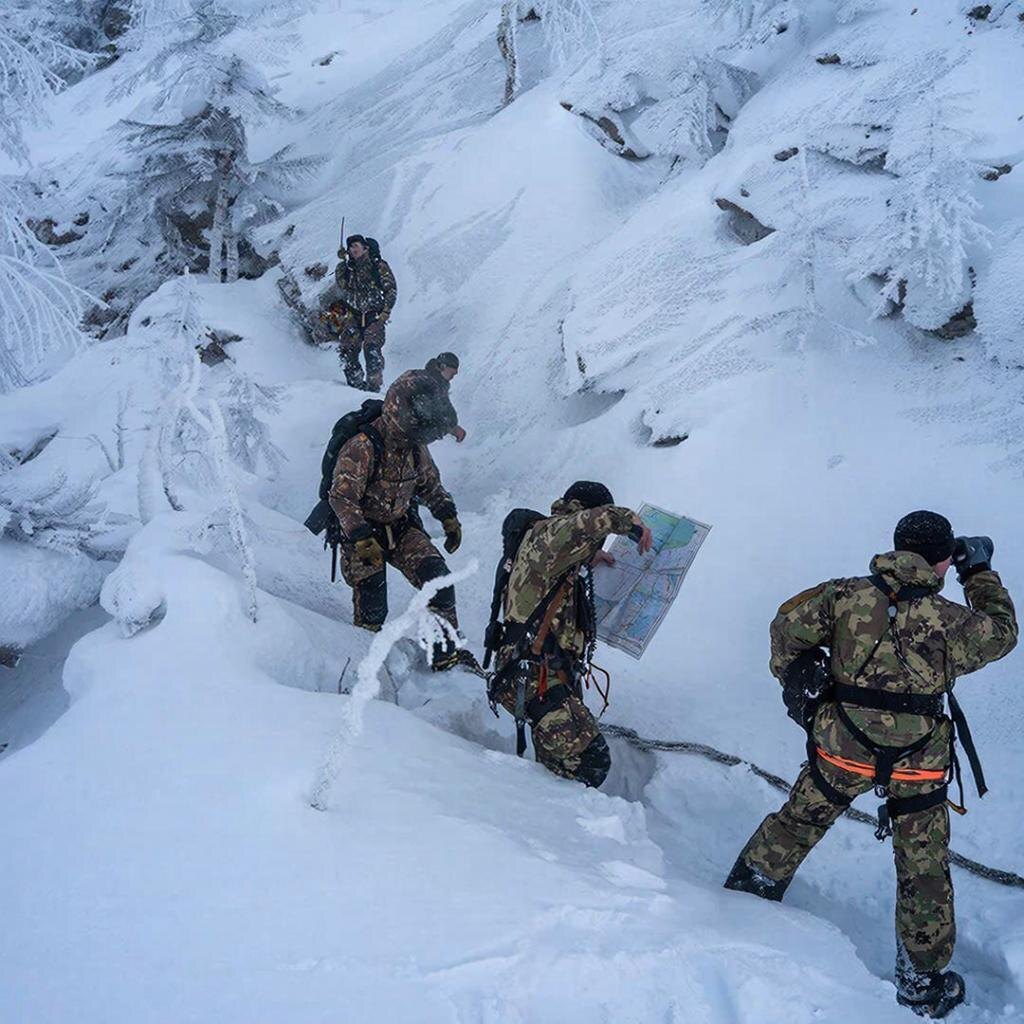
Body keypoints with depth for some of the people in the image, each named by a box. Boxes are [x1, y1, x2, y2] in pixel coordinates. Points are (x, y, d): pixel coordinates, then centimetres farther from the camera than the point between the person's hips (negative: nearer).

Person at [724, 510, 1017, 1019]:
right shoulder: (948, 621, -13)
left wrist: (792, 674, 17)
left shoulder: (847, 595, -9)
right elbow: (1001, 632, 7)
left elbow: (788, 626, 1)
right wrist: (980, 573, 18)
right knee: (924, 870, 13)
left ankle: (749, 887, 41)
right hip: (917, 766, -2)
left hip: (841, 748, 2)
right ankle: (923, 981, 23)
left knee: (798, 823, 25)